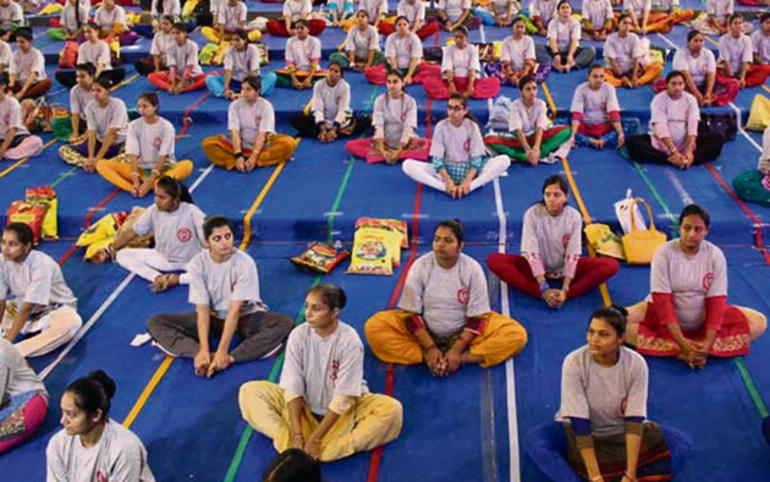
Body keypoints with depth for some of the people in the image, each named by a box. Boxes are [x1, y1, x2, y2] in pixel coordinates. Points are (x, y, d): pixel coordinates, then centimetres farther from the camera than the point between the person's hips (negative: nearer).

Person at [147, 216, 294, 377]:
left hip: (244, 316, -2)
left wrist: (222, 351, -31)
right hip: (213, 317, 2)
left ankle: (229, 358, -38)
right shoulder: (197, 263, -17)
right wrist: (204, 350, -30)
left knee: (285, 323, -32)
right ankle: (204, 357, -34)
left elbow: (235, 310, -25)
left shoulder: (245, 263, -23)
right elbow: (203, 309, -19)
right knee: (155, 323, -17)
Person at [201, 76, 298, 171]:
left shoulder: (266, 105, -13)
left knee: (288, 143, -31)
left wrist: (254, 157, -32)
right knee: (208, 143, -20)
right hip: (240, 144, 1)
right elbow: (235, 132, -17)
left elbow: (262, 134, -21)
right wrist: (238, 156, -30)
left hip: (263, 145, -1)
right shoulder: (235, 105, -7)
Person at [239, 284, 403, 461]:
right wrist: (297, 435, -26)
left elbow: (343, 397, -22)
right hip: (304, 406, 3)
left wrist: (316, 438, -26)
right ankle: (291, 444, -32)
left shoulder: (349, 341, -21)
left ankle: (325, 451, -37)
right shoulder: (298, 335, -14)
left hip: (344, 409, -2)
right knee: (250, 391, -16)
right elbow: (292, 387, -16)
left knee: (391, 409, -30)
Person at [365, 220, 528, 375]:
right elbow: (411, 314, -11)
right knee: (374, 327, -23)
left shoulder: (472, 269, -13)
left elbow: (477, 317, -11)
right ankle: (428, 357, -29)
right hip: (424, 333, 1)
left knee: (517, 334, -23)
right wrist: (430, 348, -20)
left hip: (464, 334, 0)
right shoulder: (420, 266, -12)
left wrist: (457, 350, -21)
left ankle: (460, 358, -28)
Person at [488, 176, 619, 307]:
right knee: (494, 260, -27)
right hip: (536, 268, -1)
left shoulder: (574, 216, -13)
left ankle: (564, 295, -34)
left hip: (566, 268, 1)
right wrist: (544, 288, -30)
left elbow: (573, 255, -16)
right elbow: (532, 253, -21)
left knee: (611, 265, -21)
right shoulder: (532, 214, -17)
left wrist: (564, 290, -28)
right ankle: (544, 294, -35)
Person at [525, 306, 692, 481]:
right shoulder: (574, 362, -24)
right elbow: (580, 425, -26)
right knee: (535, 439, -32)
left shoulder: (636, 364, -19)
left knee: (681, 442, -19)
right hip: (577, 434, -2)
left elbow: (634, 420, -21)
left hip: (621, 435, 2)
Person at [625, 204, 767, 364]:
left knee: (758, 322, -16)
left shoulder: (716, 255, -11)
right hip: (664, 316, -2)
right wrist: (682, 342, -29)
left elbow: (716, 301, -14)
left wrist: (707, 344, -26)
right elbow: (661, 299, -20)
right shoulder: (664, 253, -16)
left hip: (704, 318, 2)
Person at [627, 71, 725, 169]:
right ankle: (671, 159, -37)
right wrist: (674, 152, -33)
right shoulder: (659, 99, -10)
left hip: (686, 141, 3)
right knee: (632, 142, -28)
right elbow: (661, 127, -22)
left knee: (718, 137, -17)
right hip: (661, 143, -2)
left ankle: (686, 159, -38)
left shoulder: (690, 99, -2)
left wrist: (689, 151, -30)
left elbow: (693, 125, -14)